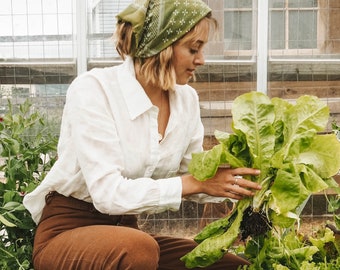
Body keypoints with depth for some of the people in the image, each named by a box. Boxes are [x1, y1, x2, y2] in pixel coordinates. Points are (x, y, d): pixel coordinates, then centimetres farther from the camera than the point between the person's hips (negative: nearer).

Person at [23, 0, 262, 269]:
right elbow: (108, 193, -27)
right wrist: (196, 183, -28)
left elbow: (192, 177, 6)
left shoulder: (187, 99, -1)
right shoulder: (93, 89, -20)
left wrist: (240, 187, -10)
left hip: (125, 228, 6)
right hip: (67, 230, -6)